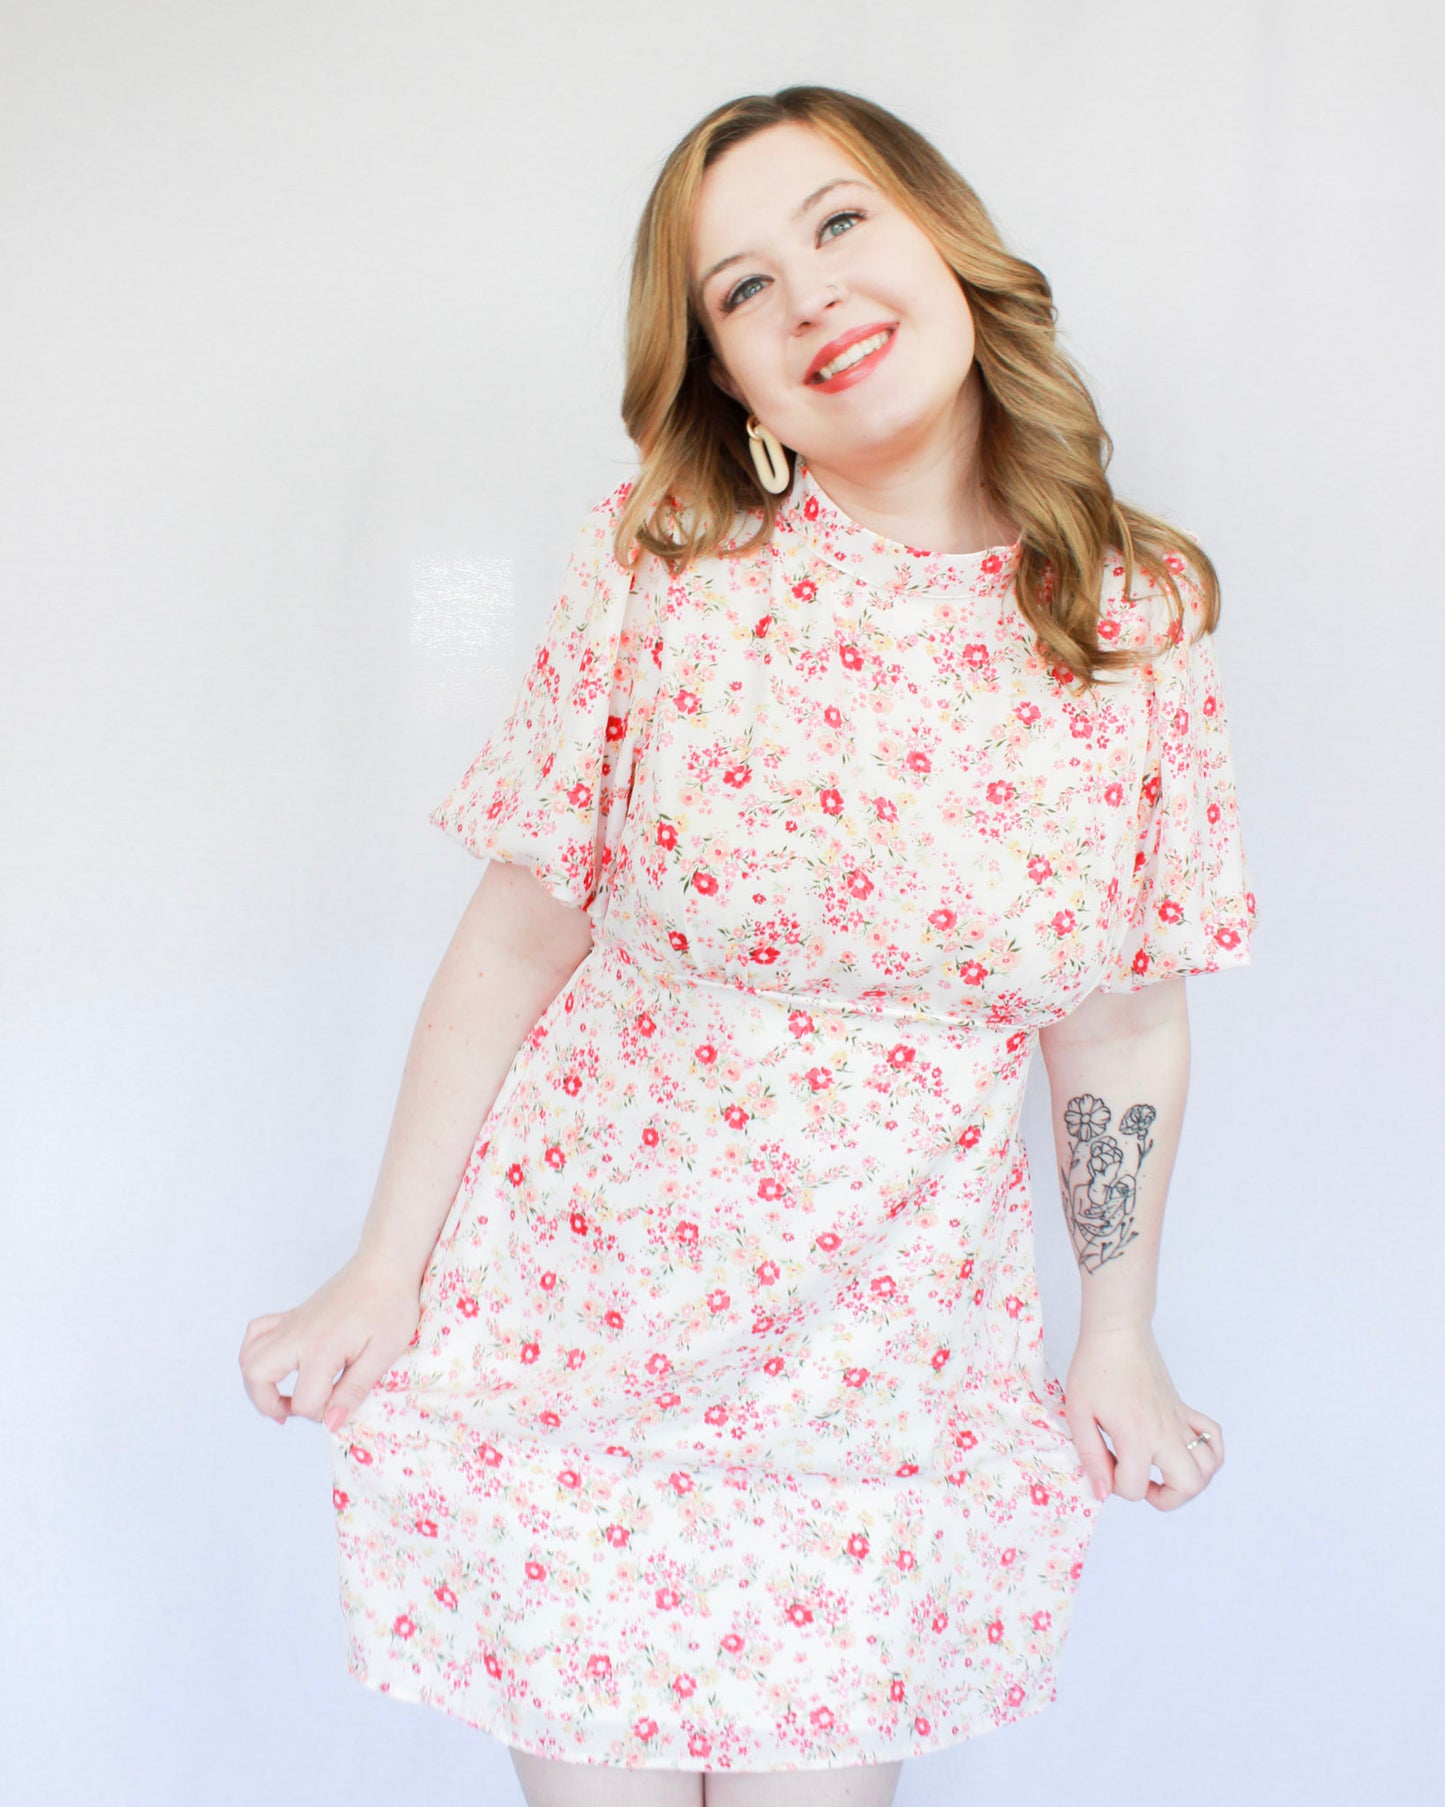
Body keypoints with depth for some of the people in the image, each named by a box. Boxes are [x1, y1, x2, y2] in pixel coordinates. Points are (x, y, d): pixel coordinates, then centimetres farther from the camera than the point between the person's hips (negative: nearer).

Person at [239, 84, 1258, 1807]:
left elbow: (1121, 1020, 2)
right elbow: (518, 936, -5)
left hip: (886, 1372, 1)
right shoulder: (660, 568, -9)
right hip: (576, 1323, -1)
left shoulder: (1141, 622, -6)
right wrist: (383, 1275, -1)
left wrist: (1116, 1340, 9)